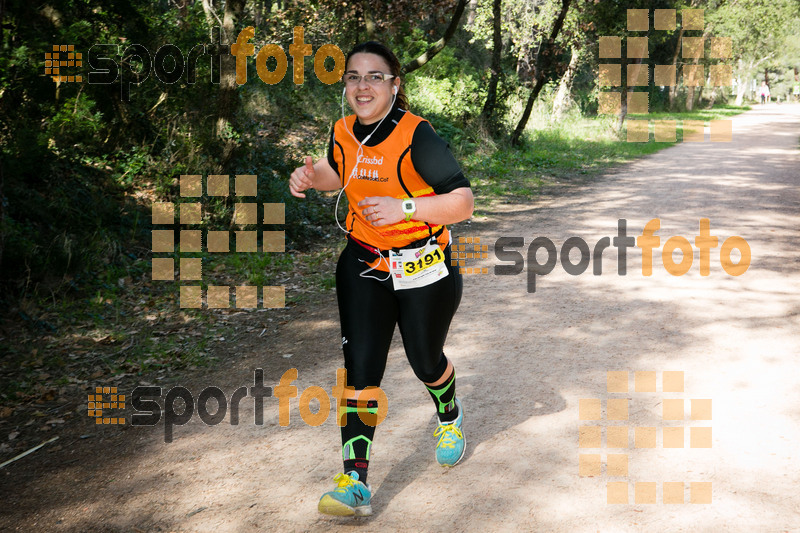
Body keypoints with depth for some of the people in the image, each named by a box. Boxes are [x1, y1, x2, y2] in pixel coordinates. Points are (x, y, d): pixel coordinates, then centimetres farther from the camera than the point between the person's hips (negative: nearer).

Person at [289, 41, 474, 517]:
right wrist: (311, 175, -2)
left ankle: (450, 416, 50)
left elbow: (463, 202, -22)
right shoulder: (344, 132, -3)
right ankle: (356, 483, -5)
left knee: (425, 361, 14)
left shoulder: (417, 136, -21)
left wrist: (404, 207, -34)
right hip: (363, 263, 4)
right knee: (360, 366, -6)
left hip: (423, 267, -4)